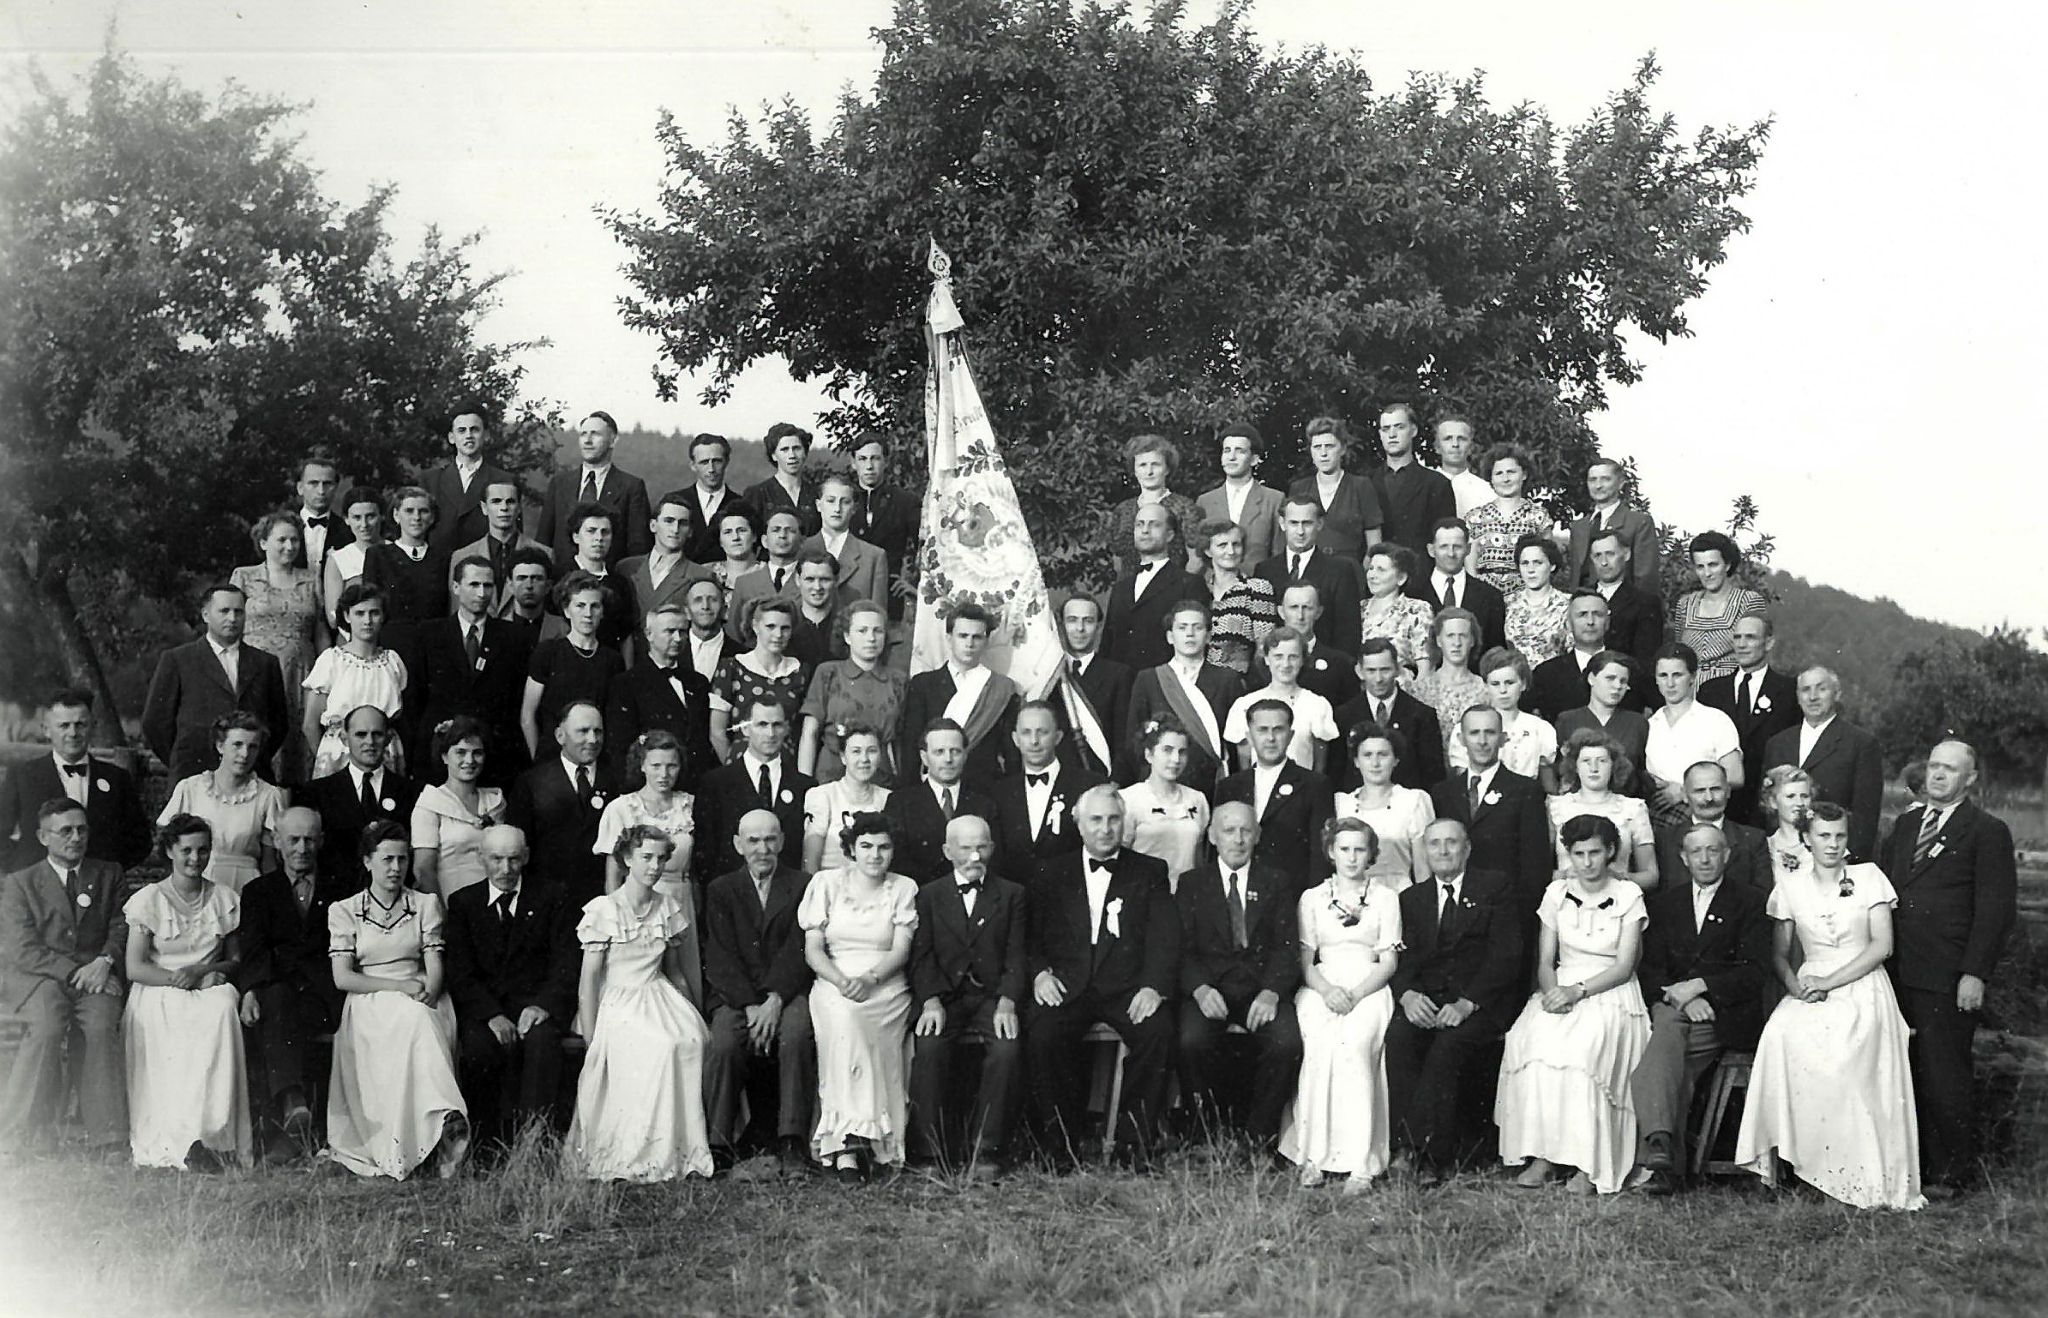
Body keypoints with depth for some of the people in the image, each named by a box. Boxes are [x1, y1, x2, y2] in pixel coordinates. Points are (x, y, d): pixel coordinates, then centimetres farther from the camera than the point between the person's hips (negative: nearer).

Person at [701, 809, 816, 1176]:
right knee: (723, 1044, -30)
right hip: (734, 995, 1)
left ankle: (791, 1143, -29)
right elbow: (722, 958, 2)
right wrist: (750, 1005, -12)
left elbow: (799, 949, -1)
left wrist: (775, 1000, -15)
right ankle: (719, 1143, -22)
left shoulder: (803, 886, 10)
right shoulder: (720, 890, 13)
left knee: (797, 1034, -33)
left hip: (788, 991, -1)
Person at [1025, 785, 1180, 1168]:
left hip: (1126, 989, -1)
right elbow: (1033, 936, 13)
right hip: (1067, 987, 1)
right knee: (1041, 1034, -30)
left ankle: (1134, 1143, -17)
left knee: (1157, 1030, -31)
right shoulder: (1054, 874, 18)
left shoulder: (1149, 872, 14)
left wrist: (1154, 986, -14)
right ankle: (1064, 1144, -15)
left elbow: (1165, 936, 3)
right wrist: (1040, 972, -8)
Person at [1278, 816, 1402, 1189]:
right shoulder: (1312, 898, 16)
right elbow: (1305, 961, 10)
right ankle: (1313, 1157, -30)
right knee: (1319, 1046, -32)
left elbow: (1389, 961, 5)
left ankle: (1359, 1162, -34)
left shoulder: (1385, 898, 13)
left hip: (1369, 989, -1)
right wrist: (1326, 990, -11)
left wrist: (1355, 994, -12)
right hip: (1321, 988, 1)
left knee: (1353, 1045, -33)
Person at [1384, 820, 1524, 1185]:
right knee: (1398, 1037, -28)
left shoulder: (1497, 888, 8)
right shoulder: (1412, 898, 21)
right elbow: (1402, 959, 10)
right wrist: (1407, 994, -14)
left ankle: (1419, 1150, -29)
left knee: (1448, 1045, -33)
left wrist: (1467, 1003, -17)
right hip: (1426, 1002, 3)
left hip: (1480, 1004, -3)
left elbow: (1506, 955, -3)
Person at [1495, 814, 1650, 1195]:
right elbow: (1545, 960, 9)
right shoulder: (1557, 892, 11)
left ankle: (1589, 1164, -28)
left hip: (1611, 993, -3)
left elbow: (1624, 966, -5)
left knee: (1584, 1046, -35)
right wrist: (1552, 993, -12)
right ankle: (1539, 1155, -26)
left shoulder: (1628, 895, 1)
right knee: (1534, 1039, -30)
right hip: (1561, 990, 3)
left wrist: (1578, 991, -18)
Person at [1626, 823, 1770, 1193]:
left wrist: (1700, 986, -13)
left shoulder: (1750, 902, 8)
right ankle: (1662, 1148, -42)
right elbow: (1649, 969, 9)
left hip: (1727, 1015, -3)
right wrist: (1682, 999, -10)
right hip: (1672, 1006, 3)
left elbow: (1755, 972, -2)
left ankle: (1651, 1158, -33)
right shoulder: (1663, 902, 18)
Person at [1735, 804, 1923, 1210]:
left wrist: (1830, 981, -10)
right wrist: (1794, 984, -9)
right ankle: (1787, 1151, -27)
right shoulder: (1790, 887, 12)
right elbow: (1779, 954, 13)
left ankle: (1865, 1177, -22)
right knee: (1781, 1034, -32)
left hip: (1862, 990, -2)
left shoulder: (1869, 877, 6)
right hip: (1810, 990, 2)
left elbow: (1882, 944, -1)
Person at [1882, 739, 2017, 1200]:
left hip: (1948, 981, -5)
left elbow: (1995, 909, -7)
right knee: (1906, 1074, 7)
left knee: (1945, 1076, 0)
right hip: (1900, 974, 5)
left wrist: (1975, 974, -13)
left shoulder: (1987, 831, -3)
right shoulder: (1906, 824, 16)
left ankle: (1953, 1174, 12)